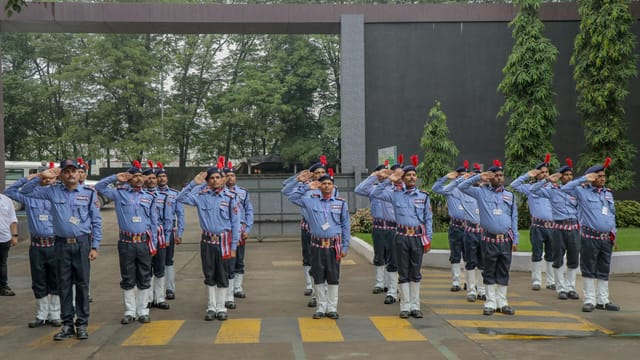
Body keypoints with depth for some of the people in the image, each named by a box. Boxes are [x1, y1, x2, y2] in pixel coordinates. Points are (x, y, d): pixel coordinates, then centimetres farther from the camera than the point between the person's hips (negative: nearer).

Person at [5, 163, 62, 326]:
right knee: (39, 283, 9)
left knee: (56, 282, 6)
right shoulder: (30, 196, 7)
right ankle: (41, 316, 21)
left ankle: (54, 315, 17)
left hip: (55, 245, -1)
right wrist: (25, 179, 5)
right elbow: (9, 191, 14)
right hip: (37, 246, 2)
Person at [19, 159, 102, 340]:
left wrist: (95, 247, -2)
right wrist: (41, 176, -3)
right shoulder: (53, 191, 7)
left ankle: (82, 324, 11)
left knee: (82, 284, 2)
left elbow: (97, 221, 3)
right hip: (62, 244, 2)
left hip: (82, 244, -2)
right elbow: (26, 191, 9)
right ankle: (67, 324, 14)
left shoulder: (89, 193, 2)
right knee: (64, 285, 6)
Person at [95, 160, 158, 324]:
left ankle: (143, 311, 15)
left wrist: (154, 244, 5)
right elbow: (99, 186, 2)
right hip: (126, 242, -1)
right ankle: (130, 312, 14)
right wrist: (115, 177, -5)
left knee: (144, 279, 6)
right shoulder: (119, 193, 5)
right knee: (127, 279, 5)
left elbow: (154, 223, 9)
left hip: (144, 242, 1)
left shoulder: (149, 197, 9)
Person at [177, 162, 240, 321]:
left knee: (222, 276, 5)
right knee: (209, 275, 8)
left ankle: (221, 308, 14)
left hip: (224, 241, -1)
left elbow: (235, 223, -1)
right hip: (207, 241, 1)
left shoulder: (230, 197, -4)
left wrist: (234, 246, -3)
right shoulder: (202, 196, 1)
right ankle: (211, 307, 18)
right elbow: (181, 198, -5)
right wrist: (194, 183, -11)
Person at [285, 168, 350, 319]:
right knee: (318, 277, 5)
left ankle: (332, 308, 12)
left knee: (333, 277, 3)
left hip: (334, 245, 0)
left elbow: (346, 226, 6)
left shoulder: (341, 203, 5)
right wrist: (307, 186, -2)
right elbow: (292, 197, 4)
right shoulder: (311, 200, 5)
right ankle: (321, 307, 16)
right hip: (317, 245, 0)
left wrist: (345, 246, 2)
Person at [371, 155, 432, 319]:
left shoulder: (424, 196, 5)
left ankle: (415, 306, 14)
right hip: (401, 237, -1)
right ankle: (405, 307, 10)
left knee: (415, 273, 7)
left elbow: (428, 219, 7)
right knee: (403, 273, 4)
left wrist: (428, 239, 2)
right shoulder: (396, 194, 3)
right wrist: (387, 180, -9)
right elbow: (375, 194, -4)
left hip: (418, 238, 1)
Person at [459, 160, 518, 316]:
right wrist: (478, 177, -6)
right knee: (489, 273, 4)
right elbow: (461, 187, -3)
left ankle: (502, 303, 16)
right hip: (489, 240, -2)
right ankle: (490, 303, 11)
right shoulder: (481, 192, 4)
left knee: (503, 272, 7)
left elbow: (514, 218, 11)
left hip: (506, 240, 2)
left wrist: (515, 239, 6)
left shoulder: (510, 195, 11)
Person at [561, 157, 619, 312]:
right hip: (589, 237, -5)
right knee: (588, 270, 1)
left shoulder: (608, 193, 15)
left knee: (604, 270, 10)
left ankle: (602, 300, 18)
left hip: (607, 238, 5)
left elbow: (612, 215, 21)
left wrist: (614, 233, 16)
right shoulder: (583, 191, -3)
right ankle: (589, 300, 7)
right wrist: (584, 179, -14)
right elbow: (564, 188, -16)